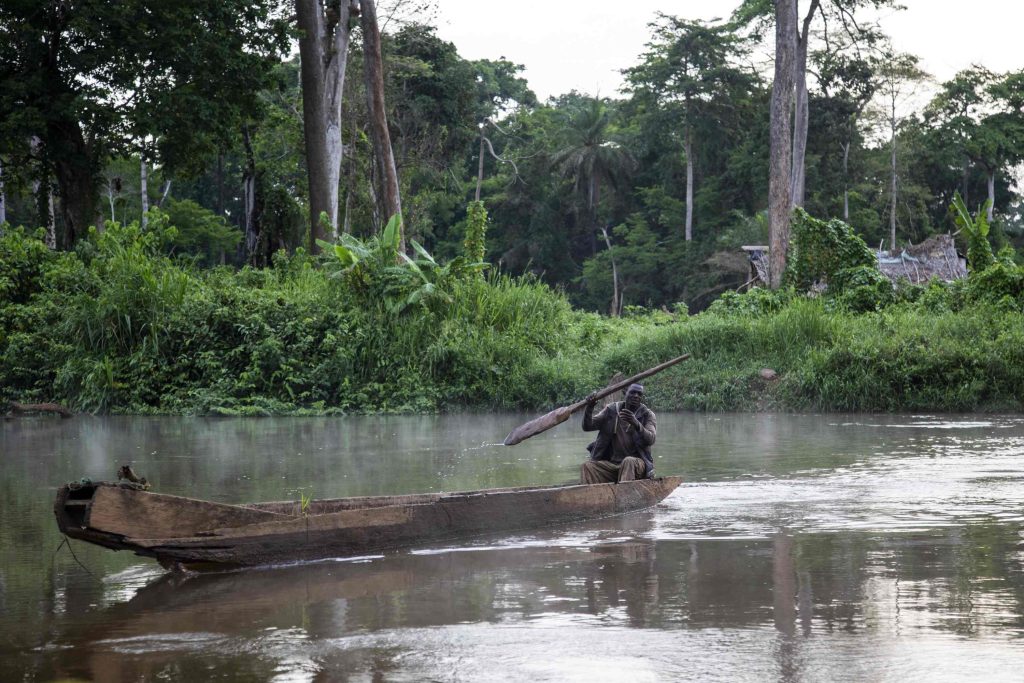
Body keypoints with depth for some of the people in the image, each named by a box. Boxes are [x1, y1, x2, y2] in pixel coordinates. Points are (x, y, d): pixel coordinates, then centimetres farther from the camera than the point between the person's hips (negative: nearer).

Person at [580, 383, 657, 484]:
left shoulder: (647, 415, 1)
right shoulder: (611, 410, 8)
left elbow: (650, 439, -17)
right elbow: (587, 427, 3)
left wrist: (636, 424, -37)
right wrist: (589, 408, -18)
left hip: (637, 464, -3)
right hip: (611, 463, 3)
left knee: (629, 461, -37)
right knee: (586, 467, -23)